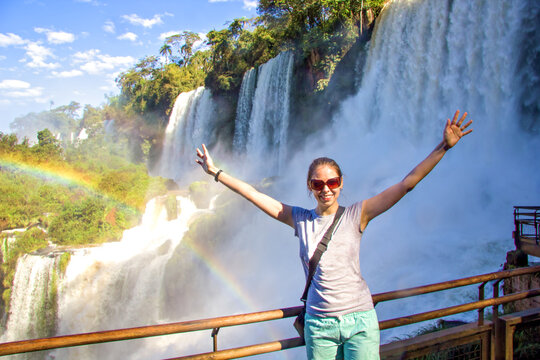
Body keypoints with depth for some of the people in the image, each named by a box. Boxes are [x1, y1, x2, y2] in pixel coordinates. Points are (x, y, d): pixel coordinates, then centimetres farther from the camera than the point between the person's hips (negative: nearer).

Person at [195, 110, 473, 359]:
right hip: (318, 325, 2)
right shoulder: (299, 219, 2)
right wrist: (215, 172, 7)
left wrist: (444, 146, -10)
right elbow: (254, 194, 5)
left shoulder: (356, 215, -3)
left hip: (359, 321, -1)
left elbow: (407, 184, -6)